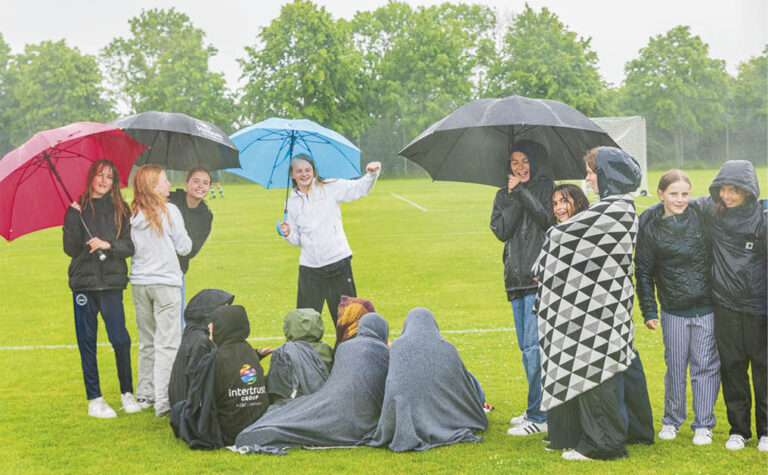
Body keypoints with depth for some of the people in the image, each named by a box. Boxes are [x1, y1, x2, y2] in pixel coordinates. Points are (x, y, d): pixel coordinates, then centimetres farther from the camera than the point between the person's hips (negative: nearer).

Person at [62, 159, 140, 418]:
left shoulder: (121, 210, 8)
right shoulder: (78, 209, 8)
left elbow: (130, 246, 4)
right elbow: (71, 249, 2)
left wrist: (109, 245, -14)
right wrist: (72, 219, -10)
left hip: (112, 281, -1)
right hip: (83, 282, 1)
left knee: (120, 339, -8)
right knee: (87, 341, 3)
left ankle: (127, 392, 8)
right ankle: (94, 399, 11)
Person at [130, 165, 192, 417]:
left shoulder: (133, 215, 4)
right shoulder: (169, 211, -9)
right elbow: (184, 247, -4)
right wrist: (185, 240, 15)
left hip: (139, 283, 5)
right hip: (165, 282, -5)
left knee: (147, 342, 17)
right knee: (167, 344, -3)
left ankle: (145, 395, 23)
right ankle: (163, 402, -8)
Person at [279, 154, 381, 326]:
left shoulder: (330, 188, 1)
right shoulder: (292, 203, 10)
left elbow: (361, 188, -1)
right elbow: (297, 240, 14)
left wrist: (372, 173, -20)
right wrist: (288, 234, -7)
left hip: (338, 262, -2)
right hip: (309, 268, 2)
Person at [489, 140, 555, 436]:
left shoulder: (545, 187, 3)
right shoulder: (504, 196, 16)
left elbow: (547, 220, -13)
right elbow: (502, 231, 1)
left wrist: (523, 191, -13)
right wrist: (513, 197, -7)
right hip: (516, 278, 6)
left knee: (534, 346, -10)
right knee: (526, 347, 11)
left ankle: (539, 417, -7)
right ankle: (538, 408, 21)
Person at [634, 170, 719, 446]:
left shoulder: (701, 218, -3)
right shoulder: (649, 227, -3)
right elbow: (643, 272, 2)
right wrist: (648, 311, 1)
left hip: (706, 308, 0)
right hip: (673, 311, 0)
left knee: (705, 365, 4)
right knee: (675, 366, 9)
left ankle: (703, 425, 16)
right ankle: (672, 420, 28)